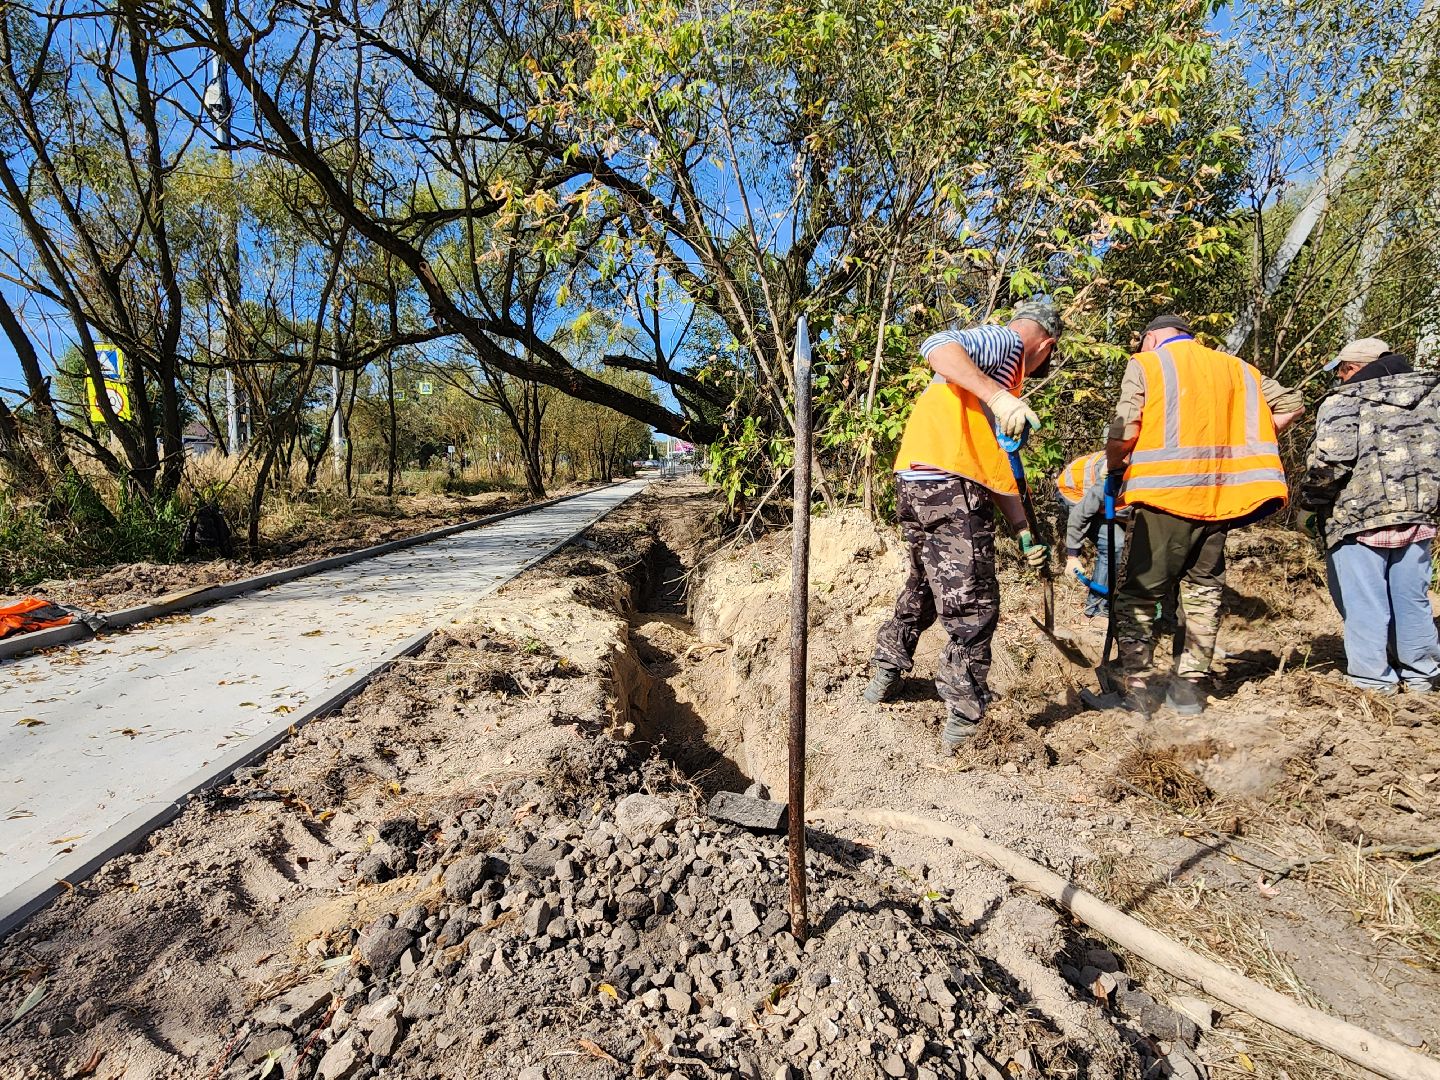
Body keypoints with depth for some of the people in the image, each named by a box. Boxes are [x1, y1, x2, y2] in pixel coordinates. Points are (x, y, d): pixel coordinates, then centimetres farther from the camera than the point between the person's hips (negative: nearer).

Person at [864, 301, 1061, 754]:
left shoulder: (1002, 369, 31)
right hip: (948, 487, -10)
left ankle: (885, 675, 39)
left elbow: (998, 464, 29)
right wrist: (998, 397, -28)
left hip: (919, 484, 10)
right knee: (974, 607, -4)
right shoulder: (1005, 341, 4)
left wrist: (1024, 532, 28)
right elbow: (938, 345, -18)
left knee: (924, 589, 24)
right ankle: (964, 723, 4)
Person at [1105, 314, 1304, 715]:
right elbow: (1291, 403, 19)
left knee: (1139, 593, 1)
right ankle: (1190, 684, 16)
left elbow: (1124, 432, -9)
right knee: (1204, 591, 14)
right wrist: (1242, 444, 21)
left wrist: (1113, 473, 6)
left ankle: (1134, 686, -2)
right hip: (1218, 496, 5)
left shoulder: (1145, 365, 2)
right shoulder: (1235, 367, 19)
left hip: (1165, 495, -5)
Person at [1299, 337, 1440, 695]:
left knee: (1364, 604, 3)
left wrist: (1309, 500, -4)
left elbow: (1328, 461, -19)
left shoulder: (1343, 402, -8)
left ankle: (1374, 681, 9)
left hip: (1358, 519, -6)